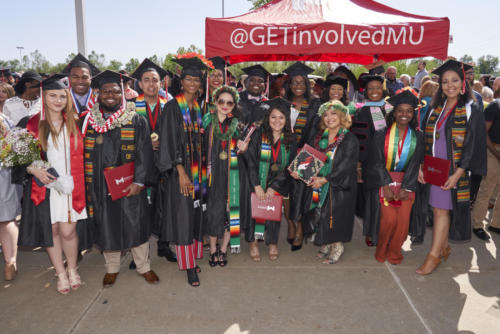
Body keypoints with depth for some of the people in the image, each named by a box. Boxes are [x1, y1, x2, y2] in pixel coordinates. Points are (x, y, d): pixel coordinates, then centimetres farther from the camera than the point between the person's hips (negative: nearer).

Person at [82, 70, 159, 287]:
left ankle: (144, 266, 26)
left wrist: (139, 182, -17)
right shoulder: (89, 121, 5)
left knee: (136, 225, 7)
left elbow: (144, 154, -8)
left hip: (130, 185, -2)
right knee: (107, 226, 12)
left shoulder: (137, 121, -2)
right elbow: (85, 154, 7)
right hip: (100, 186, 2)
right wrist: (87, 184, 1)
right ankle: (112, 268, 31)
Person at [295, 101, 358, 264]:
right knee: (319, 215, 7)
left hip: (338, 187, -4)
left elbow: (346, 165, -17)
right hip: (317, 184, 5)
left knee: (335, 215, -2)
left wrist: (325, 179, -23)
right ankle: (325, 245, 26)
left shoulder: (350, 139, -8)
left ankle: (337, 246, 20)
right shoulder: (317, 137, 8)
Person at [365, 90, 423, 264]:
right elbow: (376, 161, -6)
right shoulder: (381, 134, -1)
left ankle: (394, 252, 13)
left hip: (406, 182, 2)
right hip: (383, 180, -2)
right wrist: (386, 185, -16)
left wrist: (406, 187, -11)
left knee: (403, 220, -10)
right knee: (389, 219, -15)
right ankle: (381, 251, 9)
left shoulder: (417, 137, 5)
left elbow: (415, 164, 0)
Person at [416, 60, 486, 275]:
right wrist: (420, 166, 2)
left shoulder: (471, 112, -4)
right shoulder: (435, 110, 10)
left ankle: (434, 255, 5)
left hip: (454, 172, -4)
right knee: (438, 208, 10)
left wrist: (458, 174, -17)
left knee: (442, 210, -4)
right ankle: (443, 247, 28)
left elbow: (473, 147, -9)